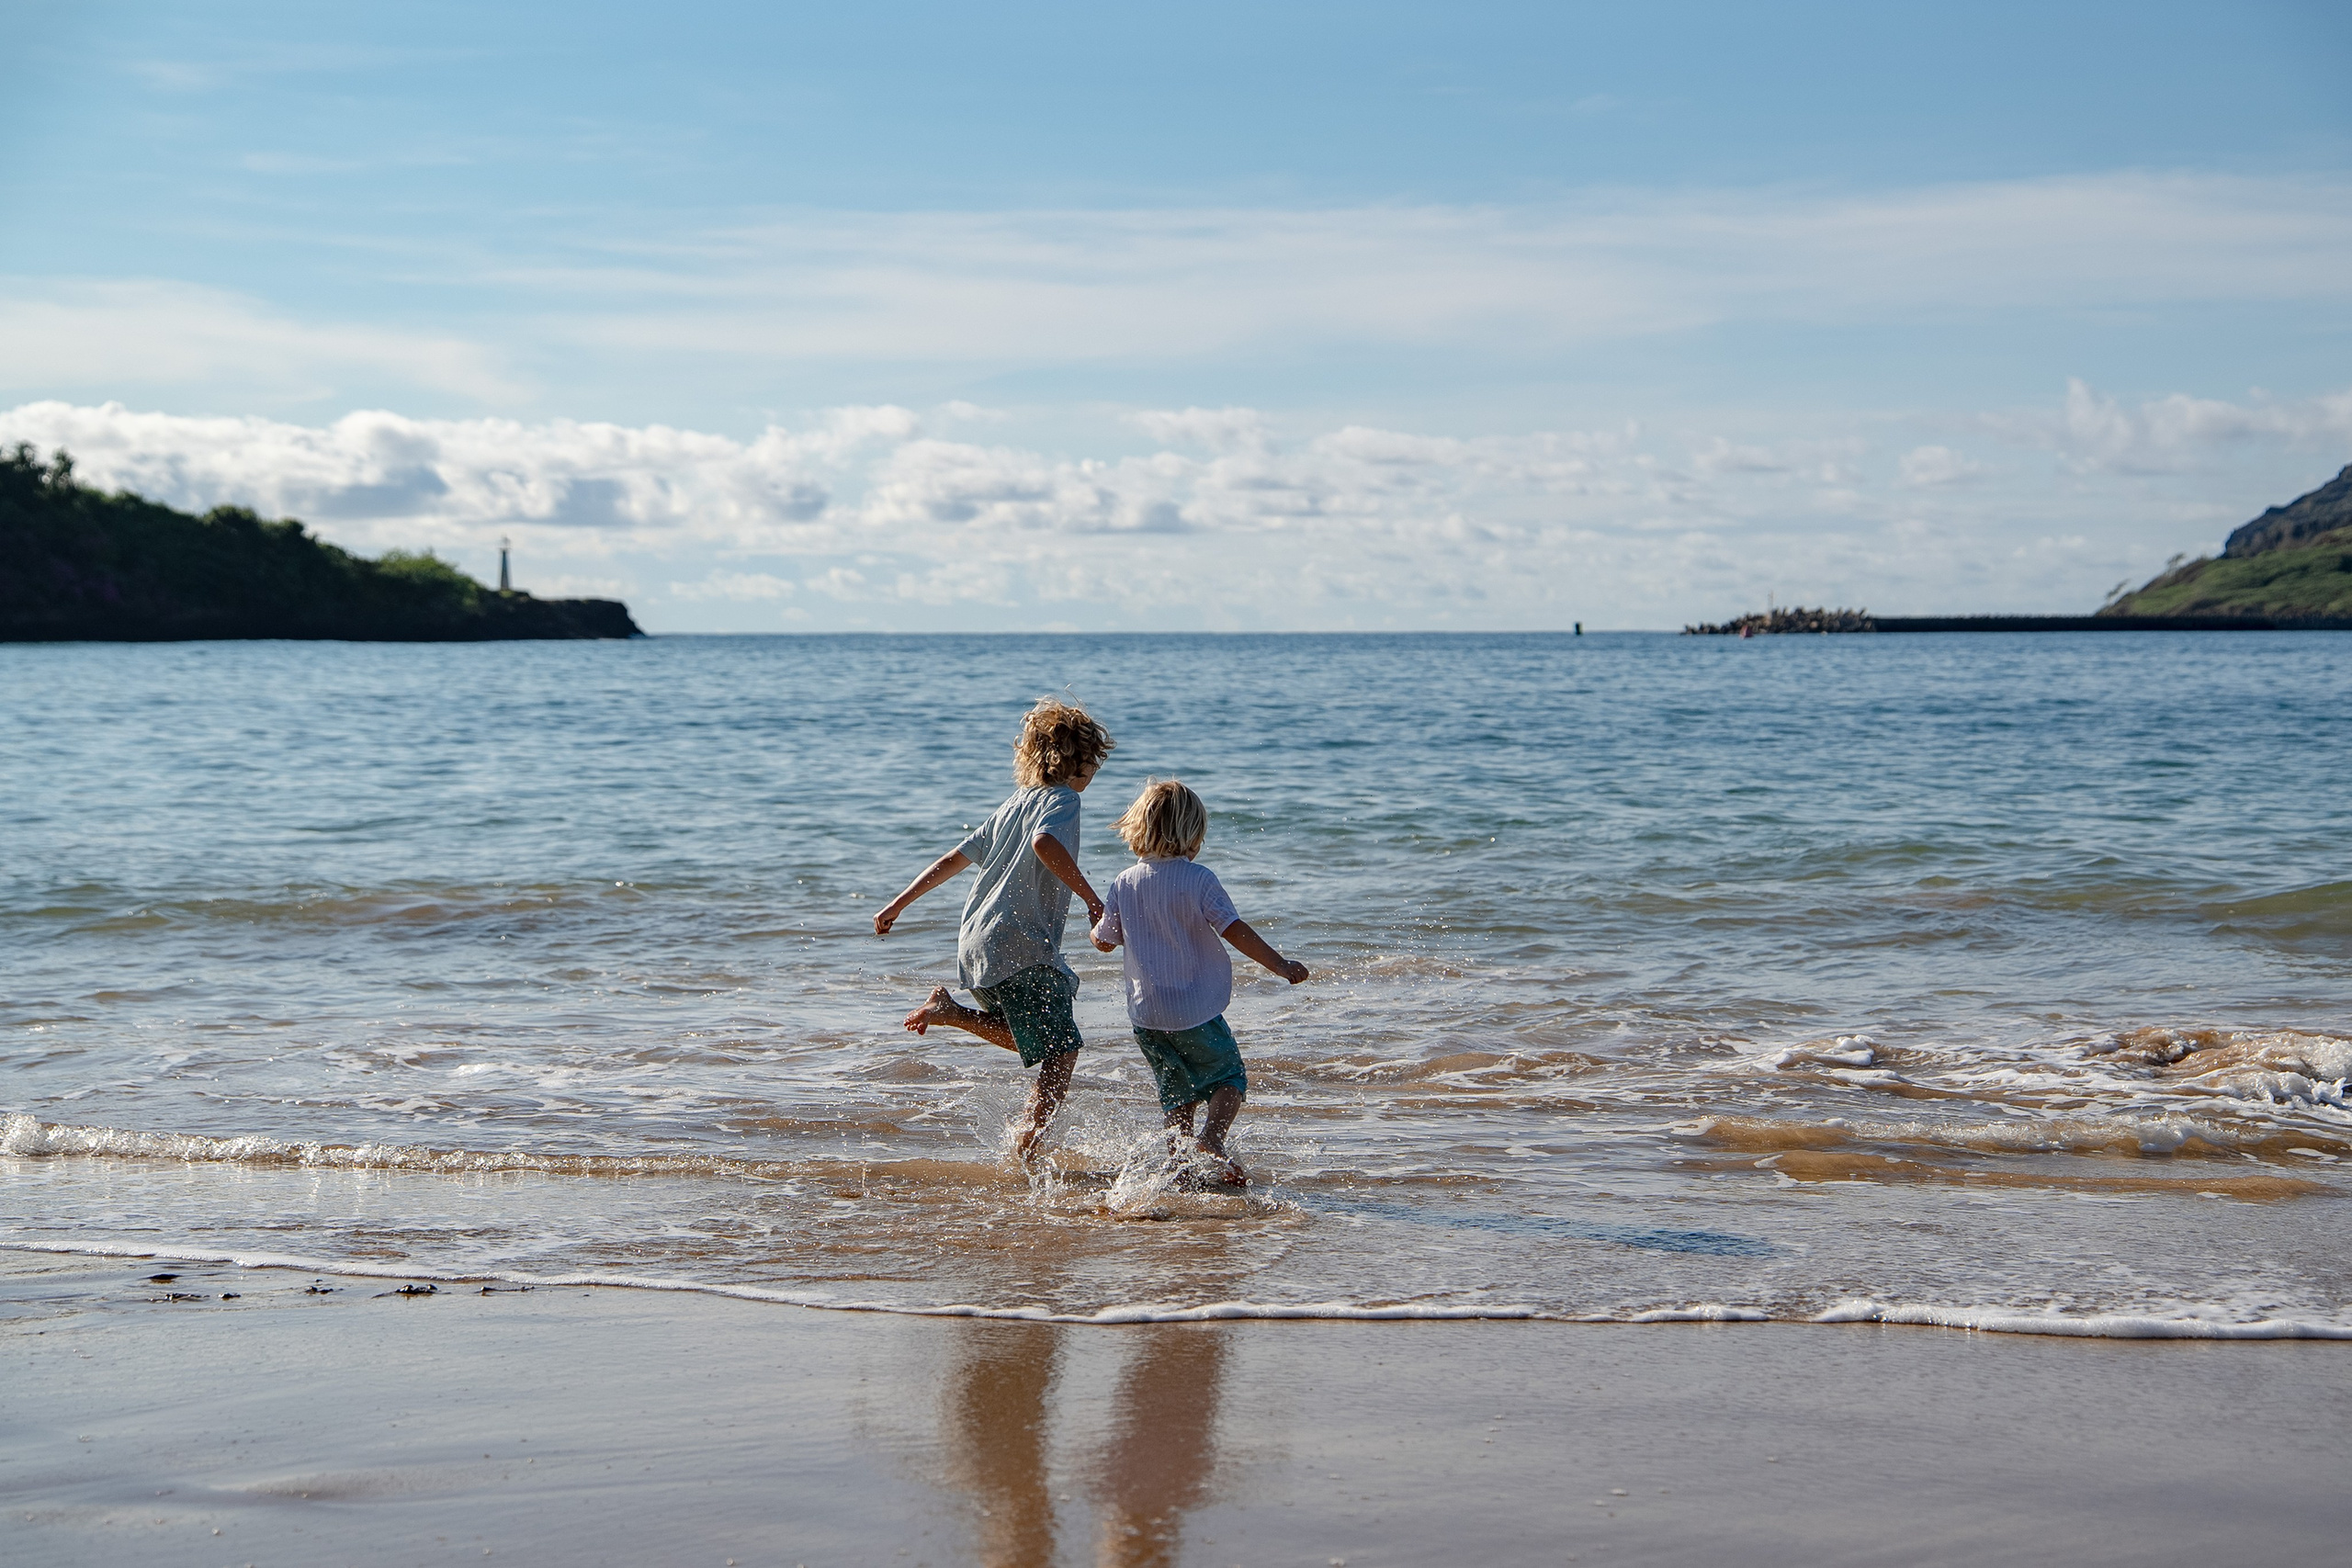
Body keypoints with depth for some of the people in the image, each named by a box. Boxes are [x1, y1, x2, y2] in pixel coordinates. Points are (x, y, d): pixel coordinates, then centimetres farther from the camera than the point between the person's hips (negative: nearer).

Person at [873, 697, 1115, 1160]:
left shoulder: (1014, 804, 21)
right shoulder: (1063, 799, -5)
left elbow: (955, 858, 22)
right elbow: (1045, 843, -29)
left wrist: (897, 905, 25)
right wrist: (1091, 899, -25)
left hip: (976, 944, 9)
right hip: (1020, 947, -9)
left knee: (1031, 1037, 24)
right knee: (1061, 1051, -9)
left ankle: (949, 1010, 9)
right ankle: (1024, 1155, -18)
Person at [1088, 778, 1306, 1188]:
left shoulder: (1123, 883, 0)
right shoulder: (1199, 880, -13)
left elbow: (1104, 941, 10)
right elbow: (1235, 930, -17)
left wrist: (1098, 925, 33)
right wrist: (1281, 965, -12)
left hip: (1145, 1013, 5)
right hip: (1195, 1010, -5)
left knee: (1178, 1090, 19)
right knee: (1230, 1076, 11)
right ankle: (1211, 1140, -12)